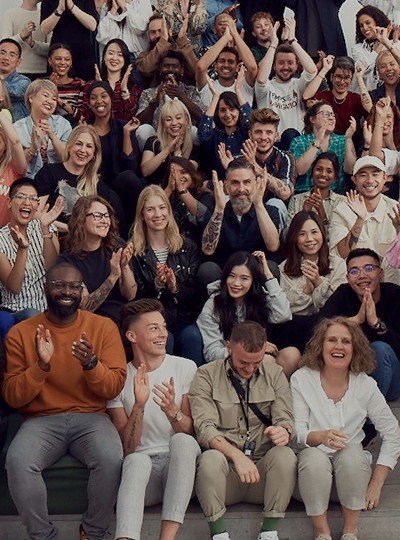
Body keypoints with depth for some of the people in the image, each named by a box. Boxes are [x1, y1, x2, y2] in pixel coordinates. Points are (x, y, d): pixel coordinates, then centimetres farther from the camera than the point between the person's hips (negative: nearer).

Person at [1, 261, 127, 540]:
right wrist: (41, 365, -19)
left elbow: (115, 387, -2)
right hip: (42, 420, 0)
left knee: (110, 458, -31)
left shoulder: (104, 326, 1)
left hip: (91, 417, 0)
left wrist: (91, 364, -22)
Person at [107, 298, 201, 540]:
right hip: (142, 470, 0)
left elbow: (192, 432, 1)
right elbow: (127, 448, -3)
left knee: (182, 440, -32)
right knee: (137, 460, -34)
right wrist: (139, 406, -19)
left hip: (180, 467, 1)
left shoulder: (186, 368, 4)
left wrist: (172, 411, -21)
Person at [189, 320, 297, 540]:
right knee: (210, 459, -33)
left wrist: (284, 431, -26)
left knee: (285, 455, -28)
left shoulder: (275, 374, 9)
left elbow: (285, 419, 1)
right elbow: (205, 428, -10)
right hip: (226, 472, -2)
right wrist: (236, 455, -28)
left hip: (263, 470, 2)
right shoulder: (206, 376, 1)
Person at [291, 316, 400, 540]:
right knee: (314, 457, -33)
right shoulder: (301, 379, -4)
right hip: (312, 471, -1)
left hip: (351, 467, 1)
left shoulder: (365, 384, -1)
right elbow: (296, 431, -9)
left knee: (351, 452, -31)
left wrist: (376, 484, -5)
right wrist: (321, 436, -32)